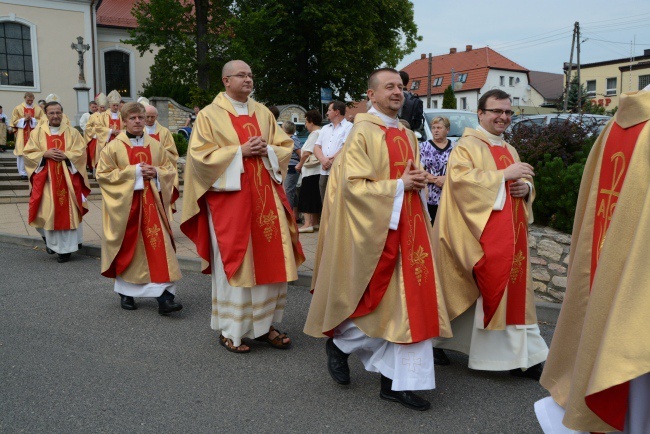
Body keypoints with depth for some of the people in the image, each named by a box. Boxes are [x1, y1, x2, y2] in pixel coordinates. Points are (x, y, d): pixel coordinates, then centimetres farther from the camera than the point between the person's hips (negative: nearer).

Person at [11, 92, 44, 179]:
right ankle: (23, 172, 2)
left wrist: (32, 119, -13)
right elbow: (14, 122, 2)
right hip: (22, 135, -1)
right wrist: (24, 119, -12)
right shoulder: (18, 108, 5)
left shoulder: (38, 109, 7)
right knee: (22, 154, -3)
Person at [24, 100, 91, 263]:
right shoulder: (38, 132, 6)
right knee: (48, 211, -2)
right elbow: (28, 153, 3)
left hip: (67, 179, 0)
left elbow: (81, 152, 0)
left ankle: (66, 247, 4)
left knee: (67, 211, -2)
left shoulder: (72, 132, 5)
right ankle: (50, 239, 22)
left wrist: (65, 155, -16)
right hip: (46, 179, 1)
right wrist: (45, 154, -13)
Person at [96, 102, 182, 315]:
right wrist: (132, 172, -13)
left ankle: (164, 295, -9)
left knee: (158, 245, -7)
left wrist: (156, 172, -9)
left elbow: (170, 170, 12)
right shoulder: (113, 147, -1)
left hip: (152, 203, 2)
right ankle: (126, 293, 25)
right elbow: (102, 175, -5)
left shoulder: (155, 145, 9)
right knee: (128, 248, 7)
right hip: (125, 205, -2)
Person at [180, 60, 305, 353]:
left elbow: (285, 146, 13)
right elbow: (200, 155, -8)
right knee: (233, 262, -1)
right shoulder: (209, 115, 0)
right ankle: (230, 330, 14)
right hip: (229, 197, -5)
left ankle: (263, 324, 19)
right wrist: (239, 151, -14)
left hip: (265, 197, 5)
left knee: (269, 260, 4)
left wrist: (266, 150, -8)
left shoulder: (263, 113, 13)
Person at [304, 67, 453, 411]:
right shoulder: (363, 133, -9)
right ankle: (338, 341, 31)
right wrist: (398, 185, -15)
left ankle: (397, 382, 12)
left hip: (407, 227, 7)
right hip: (375, 228, -7)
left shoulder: (408, 136, 14)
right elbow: (352, 185, -16)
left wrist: (418, 180, 1)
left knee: (409, 301, 3)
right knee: (377, 301, 1)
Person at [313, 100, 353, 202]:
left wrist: (331, 161, -10)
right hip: (324, 172, 7)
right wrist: (323, 159, -9)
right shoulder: (325, 128, 22)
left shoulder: (348, 127, 0)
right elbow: (317, 147, 12)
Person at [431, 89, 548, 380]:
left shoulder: (510, 151, 20)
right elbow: (459, 178, -20)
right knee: (490, 288, -9)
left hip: (509, 234, 8)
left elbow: (523, 184, 24)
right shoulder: (467, 146, -3)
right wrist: (503, 175, -21)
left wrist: (525, 187, -1)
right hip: (481, 235, -7)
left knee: (512, 290, 6)